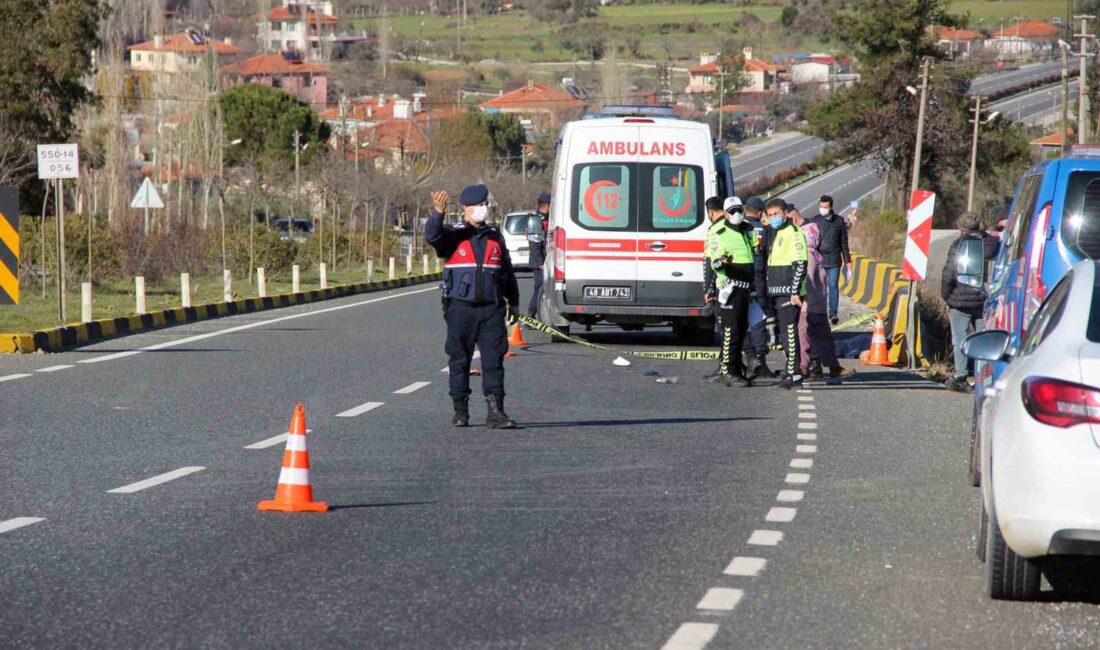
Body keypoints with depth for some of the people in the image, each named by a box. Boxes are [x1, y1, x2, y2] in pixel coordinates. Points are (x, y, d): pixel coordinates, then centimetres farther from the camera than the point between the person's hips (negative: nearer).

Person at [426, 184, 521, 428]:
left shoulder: (495, 237, 14)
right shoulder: (453, 235, 3)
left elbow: (507, 271, 22)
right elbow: (432, 236, -19)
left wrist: (513, 302, 24)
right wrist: (438, 213, -35)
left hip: (491, 309, 2)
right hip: (460, 308, -2)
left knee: (494, 361, -4)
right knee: (459, 361, 4)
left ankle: (496, 412, -5)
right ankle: (460, 411, 13)